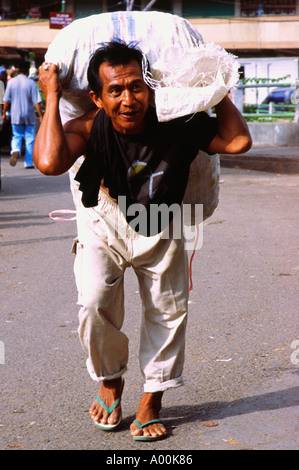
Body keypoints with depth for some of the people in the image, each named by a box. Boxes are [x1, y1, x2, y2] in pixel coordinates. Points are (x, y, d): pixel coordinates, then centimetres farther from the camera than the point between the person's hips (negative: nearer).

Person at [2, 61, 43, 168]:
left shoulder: (11, 82, -1)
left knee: (16, 136, 14)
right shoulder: (31, 83, -8)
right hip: (29, 116, -2)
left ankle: (15, 150, -16)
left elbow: (6, 100, 3)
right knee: (29, 139, 6)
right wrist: (41, 116, -5)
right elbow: (37, 102, -10)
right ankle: (28, 162, 7)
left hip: (15, 115, 2)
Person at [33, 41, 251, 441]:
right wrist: (52, 97, -39)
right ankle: (110, 383, 15)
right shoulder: (90, 128, -29)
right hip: (103, 228, -2)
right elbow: (49, 162, -48)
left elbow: (237, 141, -22)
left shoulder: (176, 126, -23)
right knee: (95, 304, -16)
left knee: (168, 310, 6)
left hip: (160, 231, 2)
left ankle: (151, 402, 25)